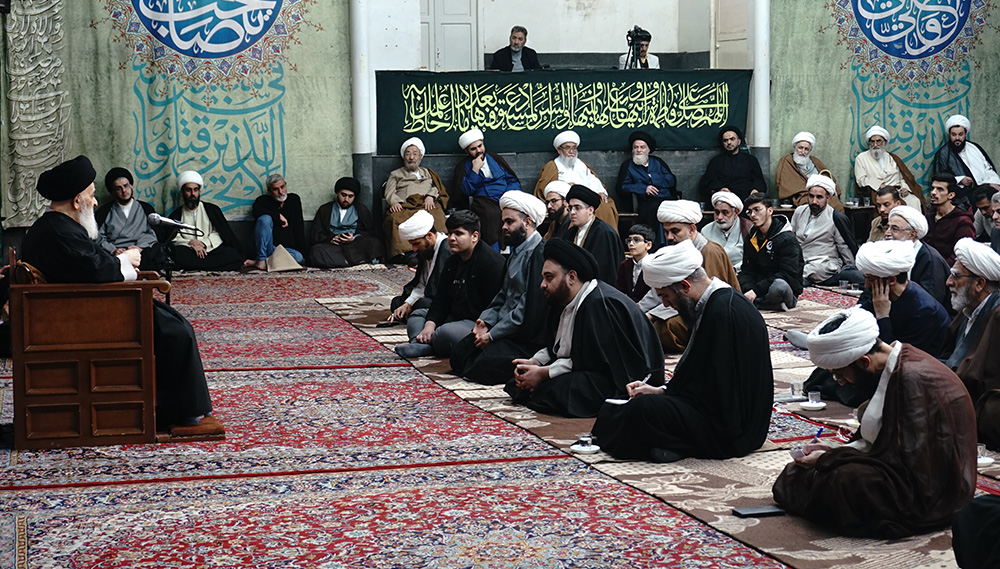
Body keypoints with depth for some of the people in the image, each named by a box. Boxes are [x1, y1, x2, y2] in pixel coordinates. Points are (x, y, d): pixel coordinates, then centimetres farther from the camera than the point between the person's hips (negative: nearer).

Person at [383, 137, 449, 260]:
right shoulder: (396, 174, 32)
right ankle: (405, 253, -53)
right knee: (394, 218, -39)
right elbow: (390, 193, 16)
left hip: (427, 205, 1)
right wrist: (395, 202, -8)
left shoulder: (428, 173, 37)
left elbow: (438, 187, 21)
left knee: (437, 216, -38)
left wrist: (430, 196, -3)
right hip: (404, 206, -1)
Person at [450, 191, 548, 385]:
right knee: (459, 355, 3)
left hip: (528, 339, -10)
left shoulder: (540, 254, -18)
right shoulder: (518, 252, 16)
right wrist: (486, 320, 0)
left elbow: (530, 307, -23)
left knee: (484, 367, -24)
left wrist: (493, 334, -17)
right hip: (505, 329, 10)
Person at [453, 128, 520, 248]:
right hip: (483, 201, -2)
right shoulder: (463, 166, 17)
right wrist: (475, 169, -1)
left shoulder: (496, 159, 23)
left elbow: (514, 181, 18)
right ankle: (495, 251, -43)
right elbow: (466, 191, 2)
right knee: (492, 214, -39)